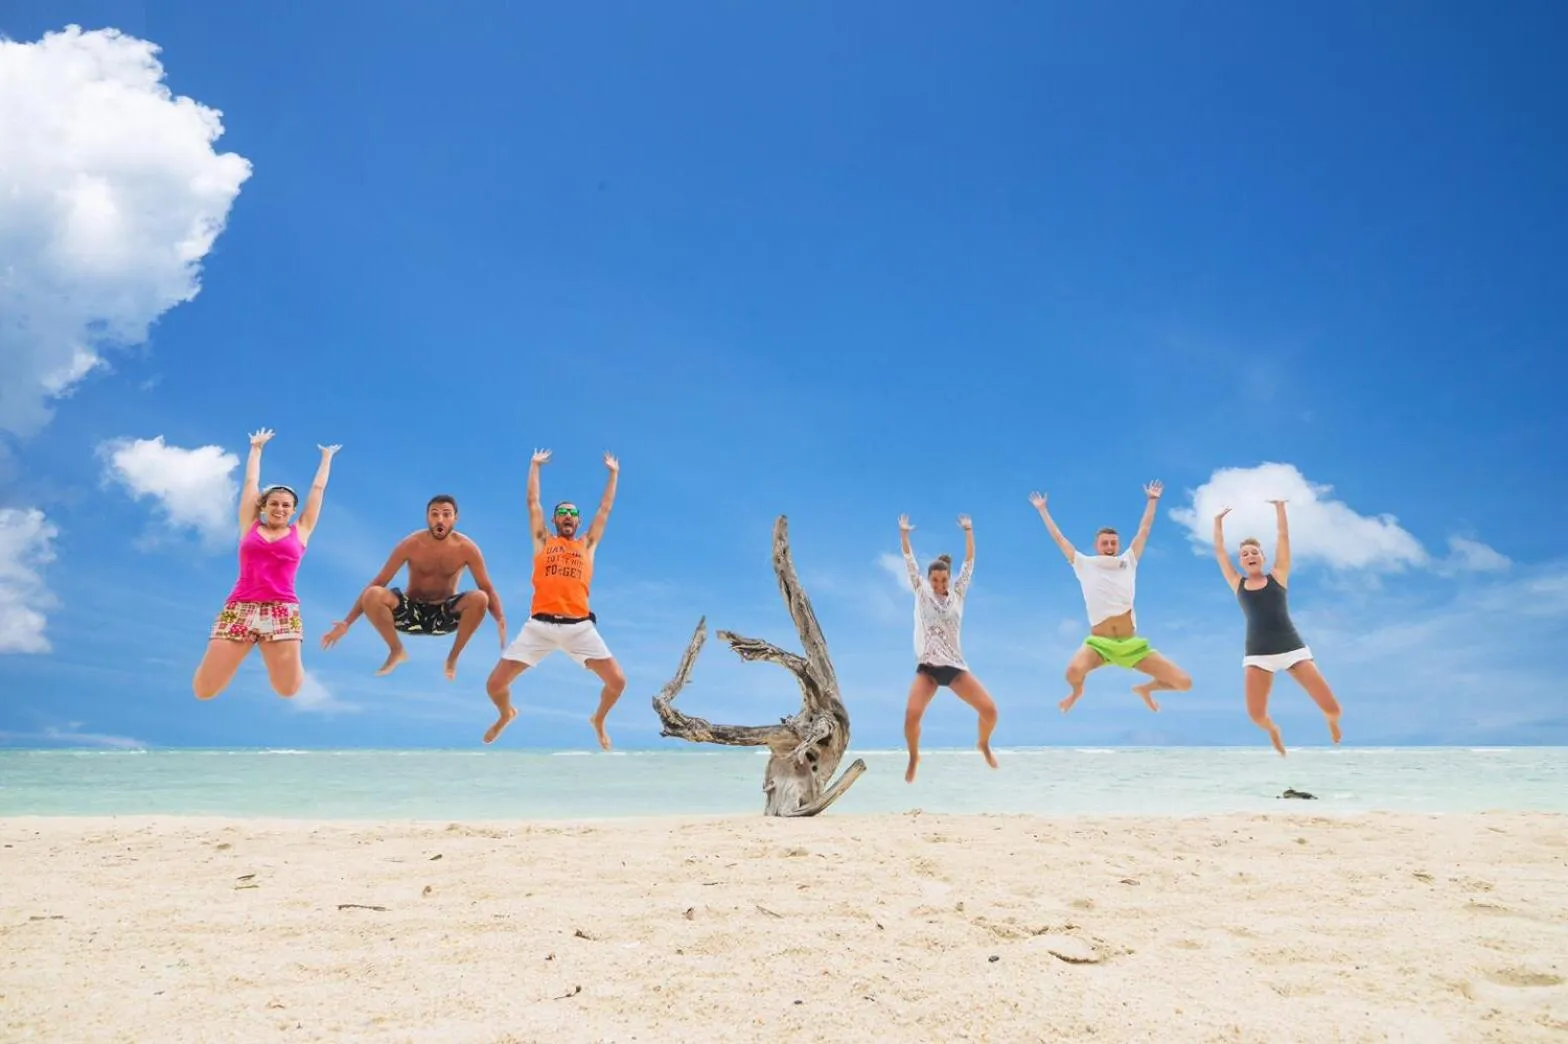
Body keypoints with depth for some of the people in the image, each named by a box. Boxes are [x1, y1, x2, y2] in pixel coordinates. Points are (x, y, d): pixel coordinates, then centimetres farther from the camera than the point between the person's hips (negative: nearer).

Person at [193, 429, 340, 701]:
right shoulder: (250, 526, 16)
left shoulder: (300, 531, 14)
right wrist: (256, 448, 34)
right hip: (238, 609, 1)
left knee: (288, 691, -8)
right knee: (204, 691, -6)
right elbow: (251, 482, 24)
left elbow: (318, 489, 22)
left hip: (283, 612, 0)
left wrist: (326, 457, 33)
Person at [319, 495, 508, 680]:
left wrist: (501, 621, -33)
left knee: (479, 598, -32)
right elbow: (377, 583, -12)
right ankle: (396, 651, -4)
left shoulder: (466, 548, -14)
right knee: (372, 595, -29)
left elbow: (488, 589, -12)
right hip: (412, 612, 0)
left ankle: (453, 657, -8)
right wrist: (347, 622, -18)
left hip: (445, 615, 0)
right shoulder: (411, 545, -14)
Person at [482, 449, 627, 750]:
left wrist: (613, 473, 27)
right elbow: (532, 501, 17)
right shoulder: (542, 542, 16)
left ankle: (598, 720, 26)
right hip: (540, 625, 0)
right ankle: (505, 715, 34)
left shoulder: (587, 544, 18)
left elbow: (605, 508, 22)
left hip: (580, 626, 1)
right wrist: (535, 465, 24)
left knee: (617, 682, -8)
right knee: (494, 685, -4)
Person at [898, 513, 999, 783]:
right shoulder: (921, 593, 3)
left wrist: (968, 531, -4)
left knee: (990, 710, -11)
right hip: (927, 667, -1)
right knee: (911, 715, -22)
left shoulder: (957, 594, 4)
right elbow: (909, 562, -2)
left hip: (955, 666, 1)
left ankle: (984, 745, 22)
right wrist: (903, 534, -9)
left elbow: (969, 562, 0)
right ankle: (914, 757, 8)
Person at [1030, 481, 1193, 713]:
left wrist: (1152, 500, 24)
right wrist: (1042, 509, 16)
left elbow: (1144, 530, 18)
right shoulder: (1085, 565, 5)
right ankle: (1077, 691, 6)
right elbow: (1058, 537, 11)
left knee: (1184, 682, -8)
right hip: (1098, 643, -3)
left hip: (1131, 644, 3)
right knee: (1074, 671, -37)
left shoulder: (1128, 562, 10)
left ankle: (1145, 689, 29)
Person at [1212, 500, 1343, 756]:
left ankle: (1331, 721, 33)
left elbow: (1283, 537, 5)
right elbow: (1219, 552, 10)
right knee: (1256, 715, -15)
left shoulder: (1277, 576, 7)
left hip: (1293, 648, -1)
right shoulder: (1238, 584, 10)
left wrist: (1279, 507, 6)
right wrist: (1218, 522, 13)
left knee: (1331, 708, -8)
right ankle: (1272, 729, 25)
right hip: (1257, 654, 1)